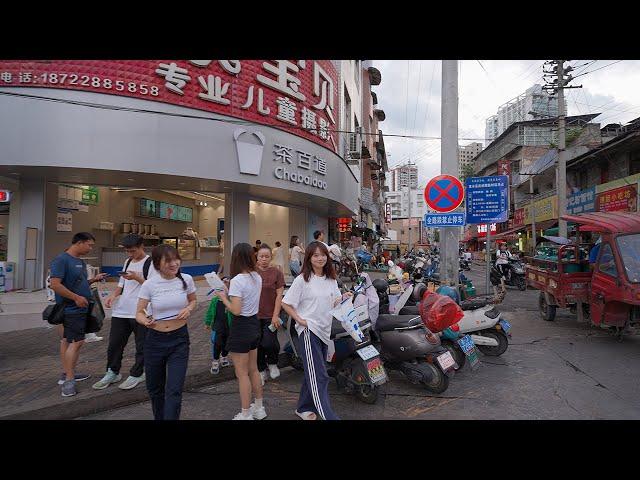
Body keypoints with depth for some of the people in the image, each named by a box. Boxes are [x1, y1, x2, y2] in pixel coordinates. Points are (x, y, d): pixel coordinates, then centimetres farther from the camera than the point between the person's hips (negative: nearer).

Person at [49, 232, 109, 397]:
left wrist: (94, 280, 6)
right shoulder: (61, 260, -15)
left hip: (79, 309, 10)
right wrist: (77, 297, -21)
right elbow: (55, 284, -22)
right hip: (72, 308, -9)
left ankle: (68, 374, 25)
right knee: (77, 342, -11)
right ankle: (69, 381, -7)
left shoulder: (80, 261, 14)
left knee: (67, 340, 16)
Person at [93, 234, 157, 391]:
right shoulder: (128, 262, 16)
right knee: (114, 343, 11)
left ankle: (136, 374, 20)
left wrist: (137, 277, -21)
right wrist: (113, 295, 5)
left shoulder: (151, 263, -7)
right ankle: (112, 373, 28)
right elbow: (122, 284, 22)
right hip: (121, 311, 7)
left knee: (141, 345, 5)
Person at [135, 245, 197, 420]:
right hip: (155, 340, 1)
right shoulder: (149, 284, -12)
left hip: (179, 339, 0)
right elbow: (139, 313, -6)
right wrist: (146, 321, -28)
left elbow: (193, 301, 10)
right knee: (154, 388, 18)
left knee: (174, 390, -7)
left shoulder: (186, 279, -8)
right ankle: (159, 417, 45)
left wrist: (188, 309, -12)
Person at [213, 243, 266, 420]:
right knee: (253, 369, 21)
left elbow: (236, 311, -24)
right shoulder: (257, 277, 2)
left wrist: (223, 297, -9)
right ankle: (259, 408, 34)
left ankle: (246, 414, 18)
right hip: (254, 324, 8)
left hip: (241, 327, -8)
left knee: (242, 374, 6)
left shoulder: (237, 280, -21)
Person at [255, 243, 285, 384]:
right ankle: (261, 371, 29)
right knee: (258, 345, 9)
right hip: (254, 315, 3)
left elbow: (279, 295, -5)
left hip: (270, 316, -3)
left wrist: (276, 315, -11)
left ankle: (272, 363, 19)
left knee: (269, 343, -13)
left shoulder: (276, 273, -3)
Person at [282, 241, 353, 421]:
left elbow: (334, 303, 12)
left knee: (313, 373, 18)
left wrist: (345, 297, -7)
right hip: (309, 330, -7)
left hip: (324, 330, 7)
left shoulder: (331, 279, 8)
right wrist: (299, 319, -15)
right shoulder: (302, 279, -10)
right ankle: (328, 416, -5)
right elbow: (286, 303, -8)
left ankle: (303, 408, 34)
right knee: (319, 377, -8)